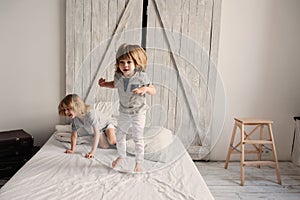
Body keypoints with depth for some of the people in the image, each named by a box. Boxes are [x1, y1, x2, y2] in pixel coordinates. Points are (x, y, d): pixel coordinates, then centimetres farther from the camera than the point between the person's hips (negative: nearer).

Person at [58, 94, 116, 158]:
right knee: (104, 146, -13)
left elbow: (96, 133, -43)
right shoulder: (74, 119, -24)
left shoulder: (90, 113, -43)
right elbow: (74, 135, -9)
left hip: (105, 124, -4)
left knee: (112, 142, -25)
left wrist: (93, 151, -45)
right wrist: (72, 149, -13)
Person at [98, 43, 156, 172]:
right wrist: (104, 84, -4)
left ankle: (139, 162, 25)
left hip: (138, 113, -4)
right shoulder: (118, 76, -11)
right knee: (119, 135, 20)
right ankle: (121, 155, 46)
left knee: (137, 138, 4)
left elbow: (153, 91, -14)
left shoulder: (141, 76, -21)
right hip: (124, 112, 5)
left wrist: (145, 88, -35)